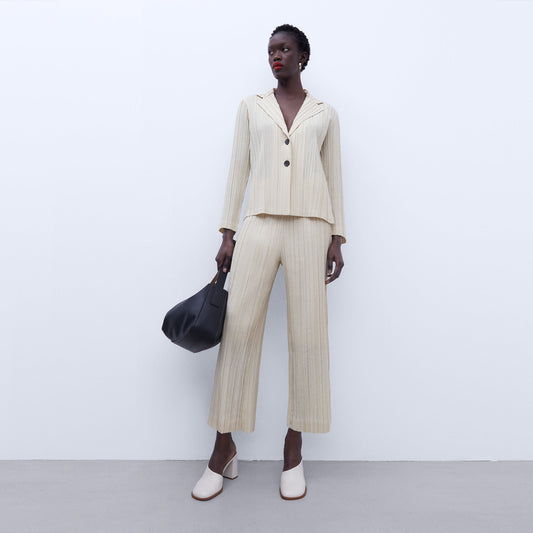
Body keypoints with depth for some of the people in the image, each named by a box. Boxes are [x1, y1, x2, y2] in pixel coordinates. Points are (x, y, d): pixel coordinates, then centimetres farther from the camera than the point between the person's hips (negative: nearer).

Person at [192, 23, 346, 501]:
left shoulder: (325, 114, 17)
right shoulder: (251, 106, 17)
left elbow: (334, 178, 14)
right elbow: (238, 169, 11)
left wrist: (337, 239, 4)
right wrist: (227, 233, 3)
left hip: (310, 226, 0)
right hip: (259, 224, 0)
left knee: (308, 334, -3)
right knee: (238, 328, -7)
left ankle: (294, 449, 11)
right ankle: (225, 448, 6)